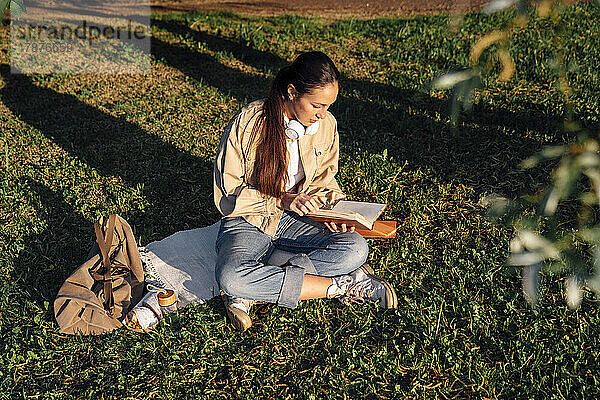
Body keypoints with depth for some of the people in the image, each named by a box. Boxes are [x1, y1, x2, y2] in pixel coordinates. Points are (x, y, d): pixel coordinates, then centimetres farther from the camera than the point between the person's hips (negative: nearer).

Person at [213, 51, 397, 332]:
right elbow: (226, 192, -13)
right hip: (247, 221, -3)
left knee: (356, 248, -24)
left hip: (294, 221, 4)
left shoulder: (326, 125, -5)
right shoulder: (248, 123, -19)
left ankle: (251, 293, -23)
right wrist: (282, 200, -25)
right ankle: (341, 286, -23)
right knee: (230, 276, -36)